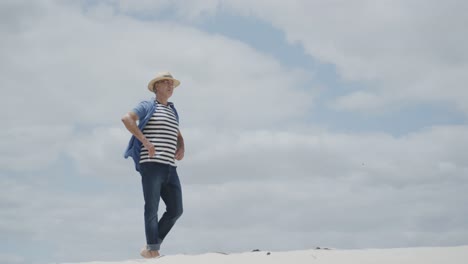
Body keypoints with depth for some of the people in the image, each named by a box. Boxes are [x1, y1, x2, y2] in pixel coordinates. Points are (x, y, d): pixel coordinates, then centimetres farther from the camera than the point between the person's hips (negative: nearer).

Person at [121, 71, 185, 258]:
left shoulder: (173, 112, 24)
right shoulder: (148, 106, 4)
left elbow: (178, 136, 37)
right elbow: (126, 118, -13)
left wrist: (181, 149, 13)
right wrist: (146, 142, -20)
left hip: (169, 167, 7)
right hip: (151, 164, -7)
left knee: (176, 210, 2)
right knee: (152, 208, -6)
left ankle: (152, 247, 13)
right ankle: (153, 251, -4)